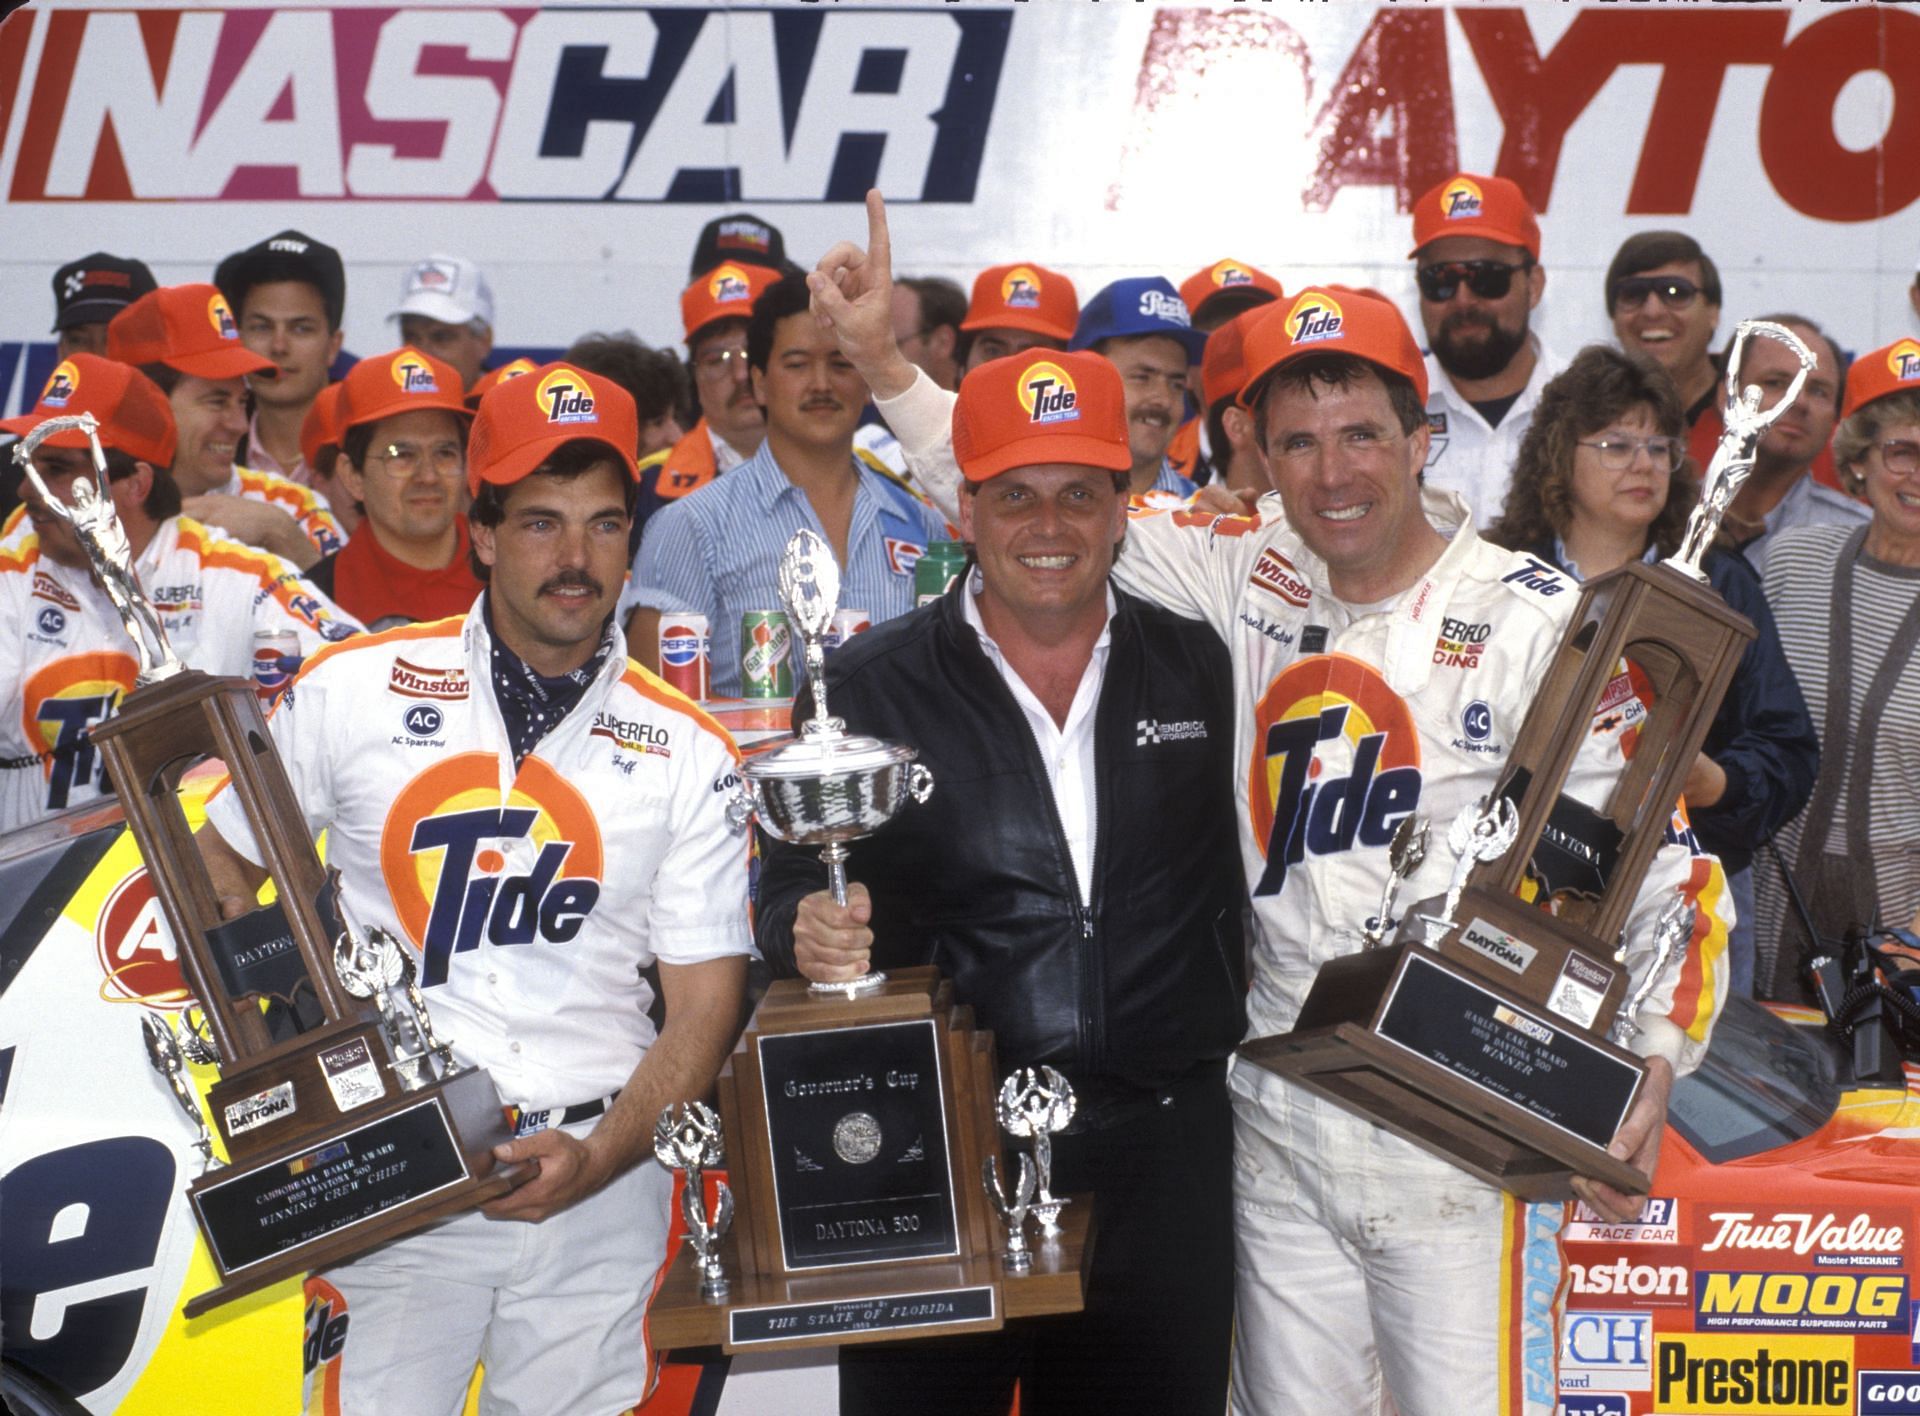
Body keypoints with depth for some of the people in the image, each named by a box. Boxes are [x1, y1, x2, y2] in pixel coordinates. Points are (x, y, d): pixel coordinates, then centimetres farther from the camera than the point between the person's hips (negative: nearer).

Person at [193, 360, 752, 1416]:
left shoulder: (688, 752, 2)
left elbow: (706, 1001, 2)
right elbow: (220, 870, 10)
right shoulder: (351, 688, 1)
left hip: (598, 1183, 1)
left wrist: (598, 1157, -13)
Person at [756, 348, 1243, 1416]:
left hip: (1163, 1155, 2)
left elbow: (1226, 875, 12)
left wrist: (1217, 1022, 2)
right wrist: (811, 928, -19)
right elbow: (792, 885, 1)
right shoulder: (869, 687, -1)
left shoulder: (1198, 671, 5)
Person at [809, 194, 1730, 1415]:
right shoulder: (1251, 576, 1)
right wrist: (883, 361, -4)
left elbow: (1655, 857, -9)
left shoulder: (1531, 620, -9)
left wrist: (1648, 1070, -20)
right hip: (1275, 1124, 4)